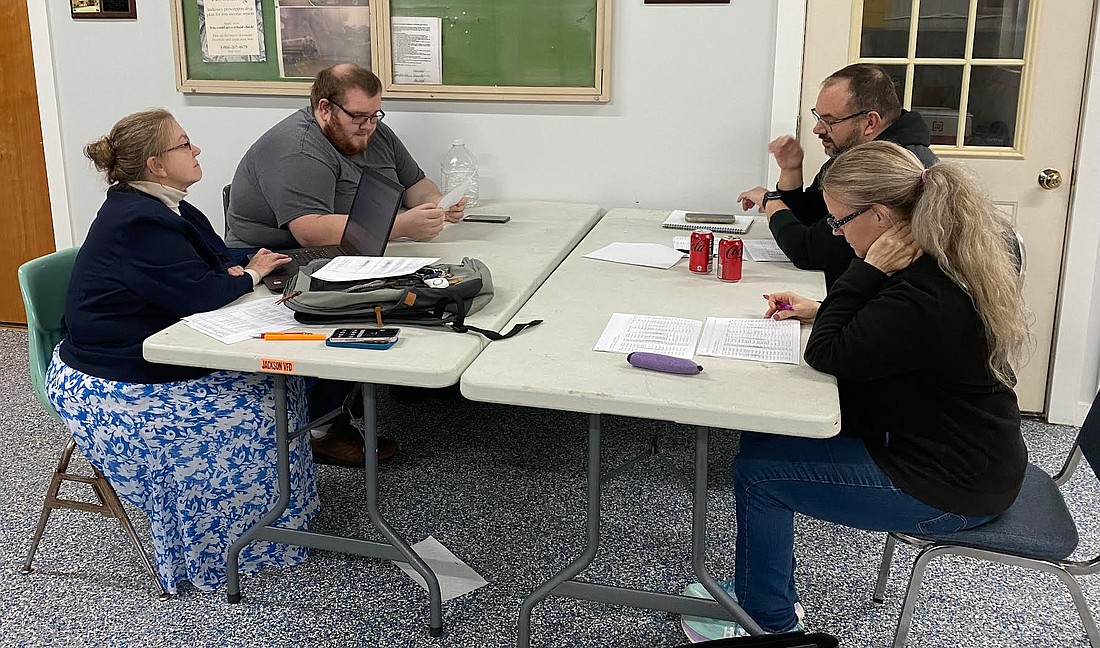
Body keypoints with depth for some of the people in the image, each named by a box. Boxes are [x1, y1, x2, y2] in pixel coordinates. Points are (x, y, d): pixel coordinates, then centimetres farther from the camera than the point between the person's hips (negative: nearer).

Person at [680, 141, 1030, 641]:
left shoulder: (927, 300, -32)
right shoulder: (945, 259, 0)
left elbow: (827, 355, -23)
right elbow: (883, 326, 19)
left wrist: (868, 270, -23)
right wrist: (820, 310, 6)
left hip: (951, 490, -10)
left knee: (756, 471, -7)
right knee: (761, 434, 8)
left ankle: (768, 620, 13)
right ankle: (760, 589, 22)